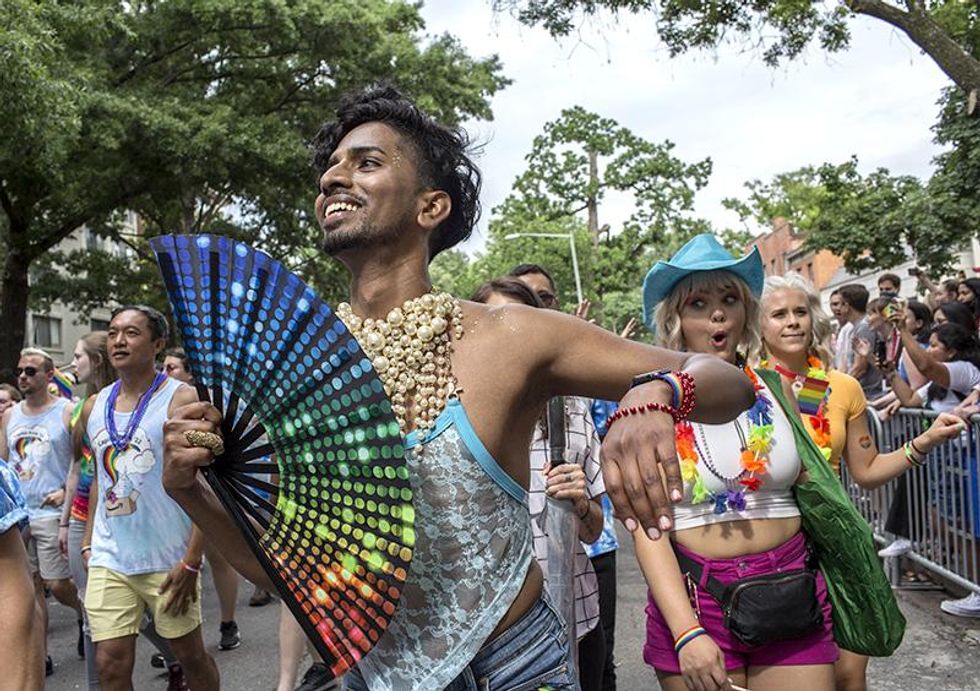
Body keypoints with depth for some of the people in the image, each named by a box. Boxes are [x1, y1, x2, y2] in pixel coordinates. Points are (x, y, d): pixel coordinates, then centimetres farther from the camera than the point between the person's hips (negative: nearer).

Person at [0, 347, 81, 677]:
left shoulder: (67, 411, -6)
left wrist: (67, 491, -14)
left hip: (52, 512, -5)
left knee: (57, 585, -2)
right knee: (31, 586, 8)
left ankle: (87, 613, 30)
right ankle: (40, 656, 18)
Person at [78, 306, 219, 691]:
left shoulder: (183, 401, -11)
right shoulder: (94, 407, 7)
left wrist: (191, 561, -17)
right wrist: (88, 543, 12)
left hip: (168, 562, -4)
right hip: (108, 561, 5)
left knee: (190, 654, 9)